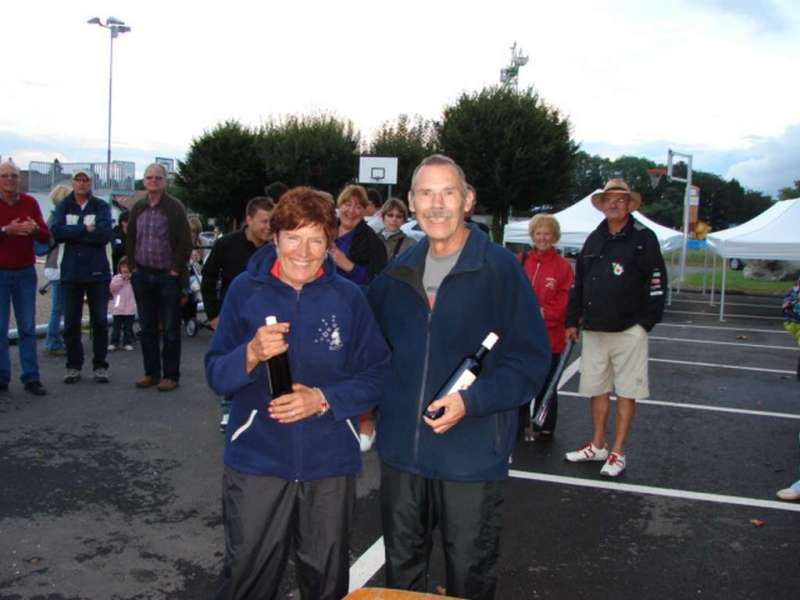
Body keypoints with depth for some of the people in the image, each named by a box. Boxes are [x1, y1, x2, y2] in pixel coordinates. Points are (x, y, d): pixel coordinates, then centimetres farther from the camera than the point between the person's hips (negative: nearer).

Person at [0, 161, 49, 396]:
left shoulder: (30, 203, 6)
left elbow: (46, 237, 3)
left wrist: (35, 229, -18)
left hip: (25, 272, 2)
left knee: (28, 328, 4)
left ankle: (31, 378, 7)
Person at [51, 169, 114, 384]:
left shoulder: (101, 206, 2)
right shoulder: (63, 207, 7)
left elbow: (104, 234, -14)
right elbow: (56, 232, -11)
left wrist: (72, 233, -11)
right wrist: (85, 229, -15)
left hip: (97, 271, -1)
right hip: (71, 271, 1)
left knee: (100, 321, 4)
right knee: (71, 322, 5)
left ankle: (100, 365, 14)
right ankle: (73, 366, 16)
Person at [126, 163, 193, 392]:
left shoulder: (174, 207, -6)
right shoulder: (138, 208, 10)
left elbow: (185, 242, -9)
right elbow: (130, 239, 16)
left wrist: (176, 270, -11)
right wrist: (133, 267, 7)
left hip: (168, 276, -5)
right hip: (142, 276, 5)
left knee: (170, 328, 0)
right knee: (147, 328, 10)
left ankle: (171, 375, 8)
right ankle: (151, 373, 20)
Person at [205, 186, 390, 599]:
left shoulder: (348, 297, -2)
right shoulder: (245, 291, -4)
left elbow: (377, 375, -2)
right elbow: (216, 376, -4)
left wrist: (324, 400, -17)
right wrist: (252, 354, -24)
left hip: (330, 464, 1)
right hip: (256, 461, -1)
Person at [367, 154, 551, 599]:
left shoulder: (501, 268, -11)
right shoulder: (399, 272, 7)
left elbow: (531, 357, -12)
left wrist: (472, 400, -23)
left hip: (472, 455, -4)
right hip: (401, 450, 5)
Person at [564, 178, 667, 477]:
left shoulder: (644, 238, -4)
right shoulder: (594, 239, 12)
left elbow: (656, 282, -7)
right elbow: (578, 283, 15)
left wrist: (647, 321, -11)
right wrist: (572, 320, 11)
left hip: (628, 331, -5)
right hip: (594, 329, 5)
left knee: (626, 392, 3)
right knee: (597, 389, 13)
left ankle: (618, 452, 12)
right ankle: (597, 446, 26)